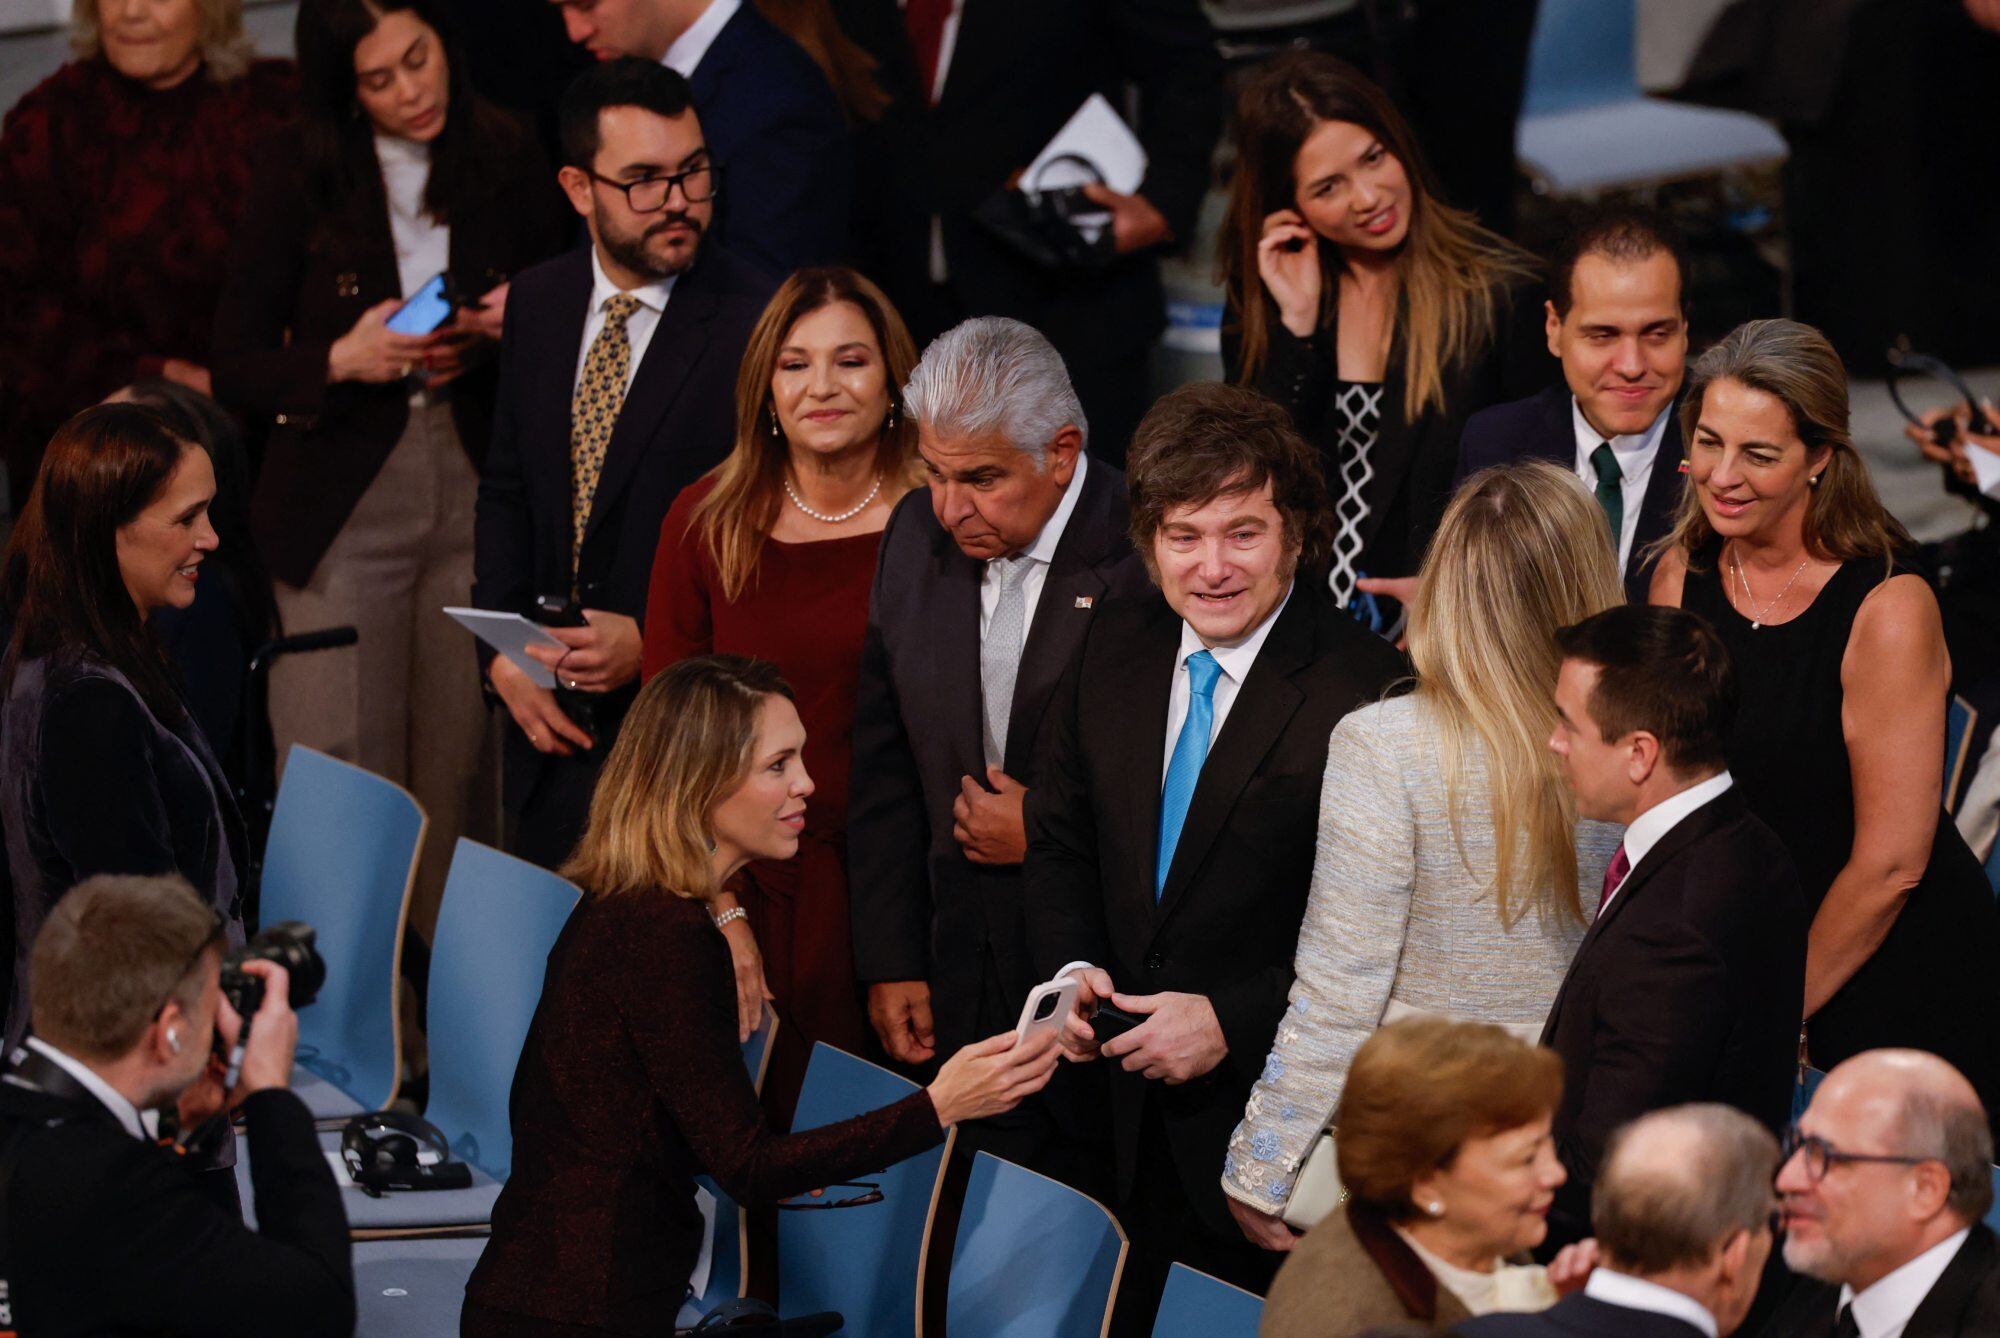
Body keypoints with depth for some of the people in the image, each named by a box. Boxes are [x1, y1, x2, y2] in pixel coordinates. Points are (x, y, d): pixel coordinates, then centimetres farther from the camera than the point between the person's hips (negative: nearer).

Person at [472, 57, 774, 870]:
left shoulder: (756, 325, -14)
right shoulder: (539, 302, 6)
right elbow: (506, 494, 12)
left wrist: (652, 642, -18)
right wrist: (502, 653, 0)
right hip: (553, 717, 5)